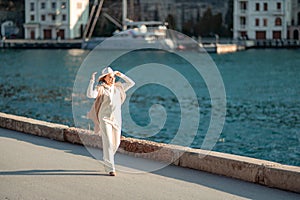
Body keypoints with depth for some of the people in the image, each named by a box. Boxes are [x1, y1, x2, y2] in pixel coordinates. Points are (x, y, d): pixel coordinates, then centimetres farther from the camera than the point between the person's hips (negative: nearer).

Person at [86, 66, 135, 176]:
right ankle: (110, 169, -11)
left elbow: (131, 83, 18)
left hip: (116, 119, 6)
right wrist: (92, 81, -23)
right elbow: (90, 94, -25)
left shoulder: (118, 87, 10)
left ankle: (107, 162, 34)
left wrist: (121, 75, 9)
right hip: (105, 118, -6)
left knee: (116, 143, 11)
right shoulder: (100, 89, -7)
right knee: (108, 143, -11)